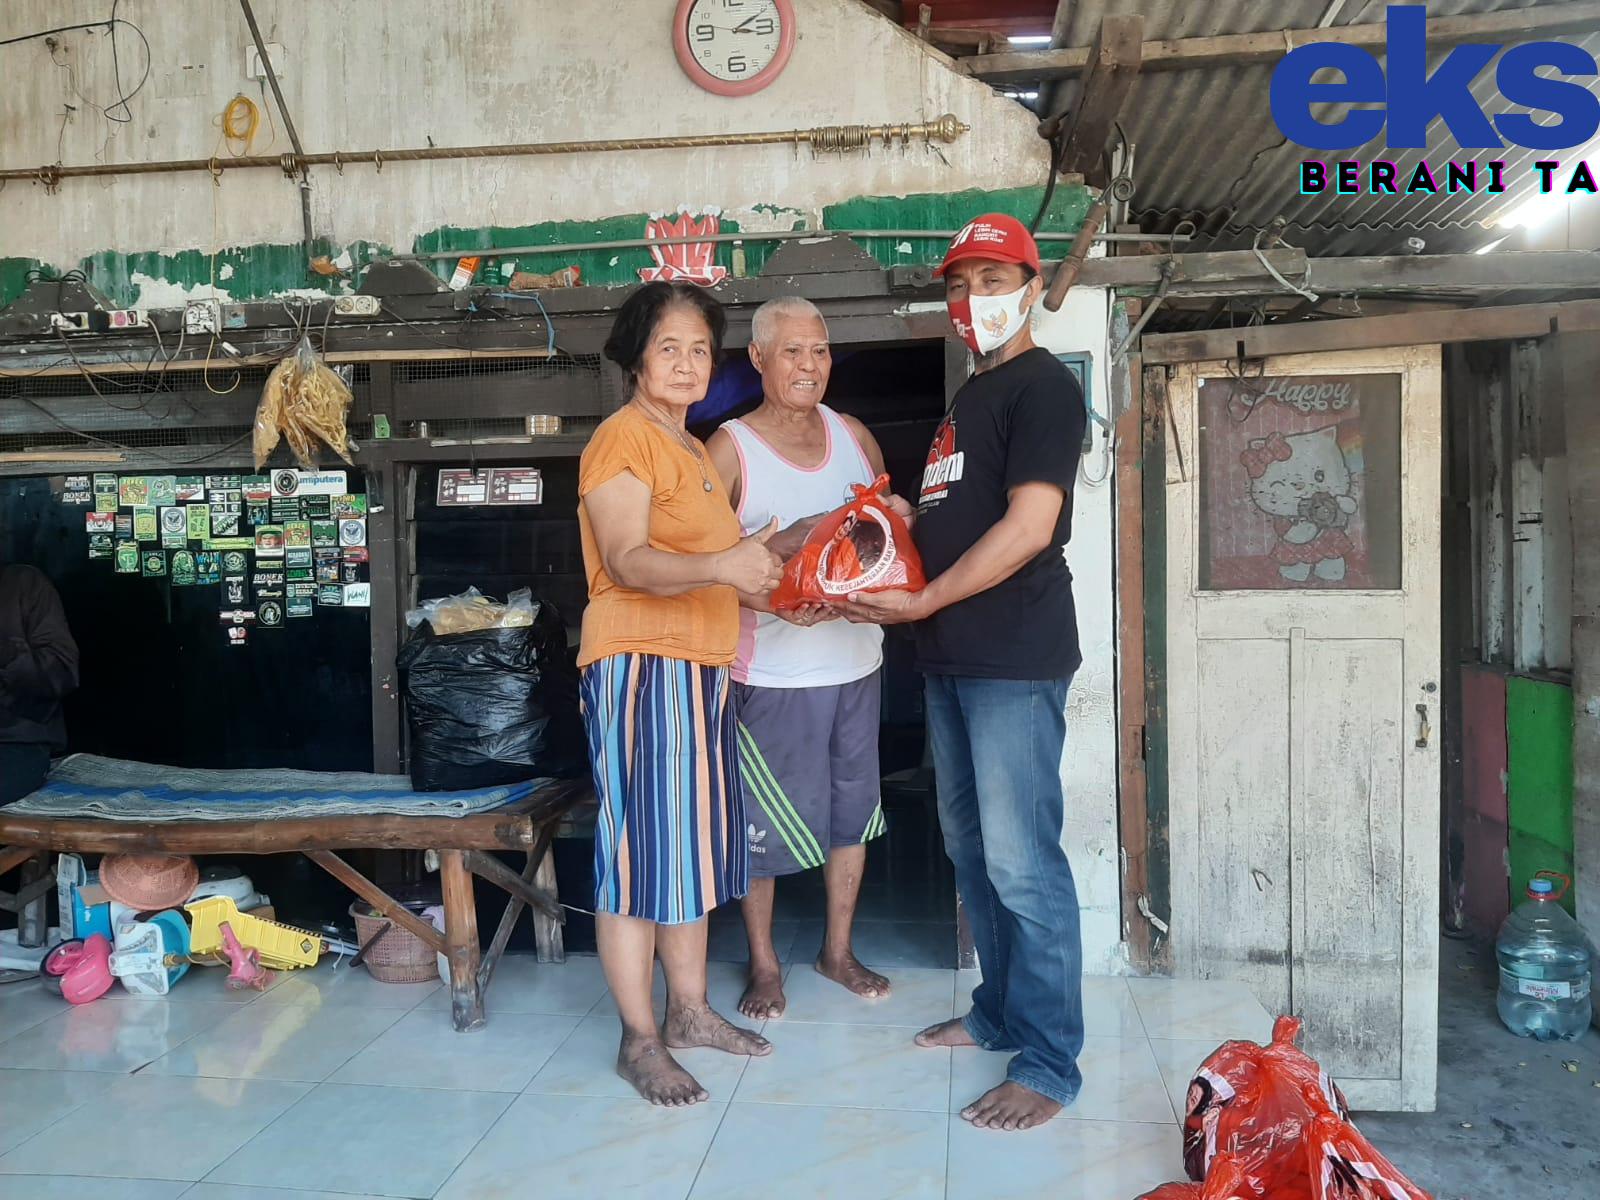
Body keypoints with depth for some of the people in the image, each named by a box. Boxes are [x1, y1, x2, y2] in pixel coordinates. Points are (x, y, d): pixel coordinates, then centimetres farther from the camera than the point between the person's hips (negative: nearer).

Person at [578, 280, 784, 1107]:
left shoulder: (693, 450, 21)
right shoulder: (621, 438, -8)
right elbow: (629, 561, -23)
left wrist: (765, 584, 15)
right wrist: (719, 566, -38)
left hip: (700, 669, 9)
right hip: (640, 667, -9)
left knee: (693, 846, 13)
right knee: (640, 849, -4)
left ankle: (688, 1010, 25)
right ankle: (639, 1041, 7)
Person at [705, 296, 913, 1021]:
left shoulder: (855, 436, 8)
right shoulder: (729, 449, -7)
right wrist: (775, 600, -27)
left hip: (856, 659, 5)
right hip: (771, 669, -5)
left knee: (852, 811, 15)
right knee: (761, 822, 4)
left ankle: (838, 951, 34)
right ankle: (764, 966, 24)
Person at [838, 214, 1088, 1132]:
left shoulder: (1043, 385, -7)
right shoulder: (971, 395, 21)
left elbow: (1028, 527, -17)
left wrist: (923, 602, -16)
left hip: (1016, 659, -9)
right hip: (954, 654, 9)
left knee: (1022, 862, -6)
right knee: (971, 846, 15)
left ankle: (1050, 1063, 6)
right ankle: (1000, 1012, 30)